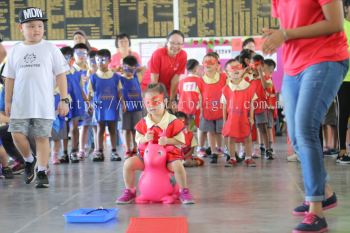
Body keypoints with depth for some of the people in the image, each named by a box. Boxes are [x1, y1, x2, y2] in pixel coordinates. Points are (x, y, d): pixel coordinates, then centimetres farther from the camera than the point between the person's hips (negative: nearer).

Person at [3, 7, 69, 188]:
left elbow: (60, 75, 1)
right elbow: (10, 78, 13)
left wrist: (64, 100, -4)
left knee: (42, 137, 0)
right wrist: (7, 102, 10)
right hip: (20, 104, 2)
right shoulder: (15, 51, 9)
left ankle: (42, 173, 10)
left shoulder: (50, 49, 1)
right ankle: (29, 161, 23)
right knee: (17, 135, -4)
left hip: (43, 104, -2)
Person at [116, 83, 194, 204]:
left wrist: (167, 141, -24)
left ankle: (184, 191, -11)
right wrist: (144, 139, -16)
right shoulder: (143, 123, 0)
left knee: (177, 165, -35)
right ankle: (130, 191, 4)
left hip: (168, 154, -3)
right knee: (128, 163, -17)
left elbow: (180, 141, -8)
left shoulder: (173, 121, -10)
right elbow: (138, 140, 6)